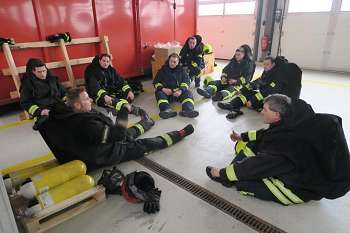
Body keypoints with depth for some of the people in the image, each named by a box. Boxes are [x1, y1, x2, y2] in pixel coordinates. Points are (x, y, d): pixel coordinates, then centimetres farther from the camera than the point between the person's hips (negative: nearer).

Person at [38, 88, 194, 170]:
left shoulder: (64, 116, -13)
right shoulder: (87, 123, -38)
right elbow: (120, 133, -33)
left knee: (132, 132, 26)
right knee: (147, 144, 3)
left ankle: (147, 122, 58)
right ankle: (180, 134, 18)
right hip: (109, 155, -8)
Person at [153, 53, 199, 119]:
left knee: (187, 92, -27)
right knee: (159, 93, -31)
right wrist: (163, 89, -13)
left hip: (178, 92, 0)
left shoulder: (181, 70, 17)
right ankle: (167, 110, -57)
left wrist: (181, 90, -18)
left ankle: (188, 109, -55)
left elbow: (186, 82, 4)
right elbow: (156, 82, 9)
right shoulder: (162, 70, 16)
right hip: (166, 91, 0)